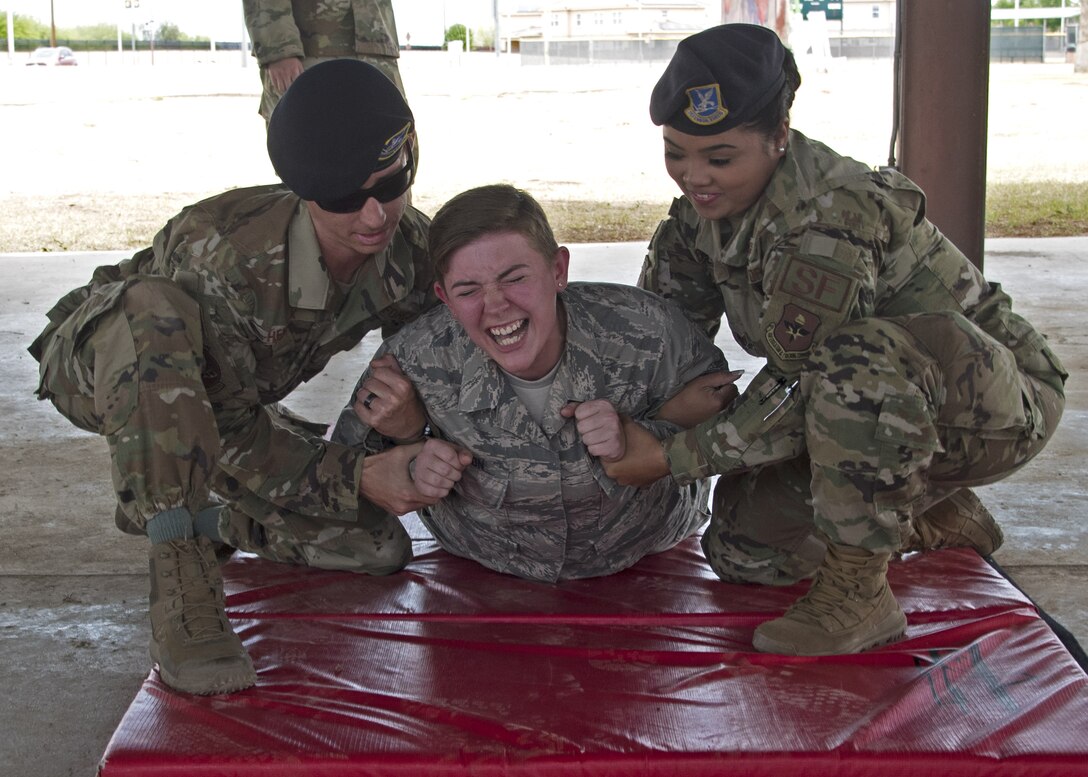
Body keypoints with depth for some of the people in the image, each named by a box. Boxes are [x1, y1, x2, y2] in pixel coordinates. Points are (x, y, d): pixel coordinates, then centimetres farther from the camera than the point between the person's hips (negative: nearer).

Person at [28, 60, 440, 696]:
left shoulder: (412, 247, -21)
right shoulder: (221, 252, -39)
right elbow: (222, 433, -30)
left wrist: (408, 407, -26)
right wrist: (358, 477, -34)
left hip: (224, 398, 6)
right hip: (97, 363, -5)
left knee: (379, 548, -7)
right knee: (156, 309, -43)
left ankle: (209, 517, 19)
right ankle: (180, 572, -36)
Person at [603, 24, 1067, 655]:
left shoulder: (832, 216, -32)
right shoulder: (707, 206, -5)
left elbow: (793, 393, -30)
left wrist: (673, 459, -24)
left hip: (1005, 404, -9)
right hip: (880, 412, 9)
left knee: (859, 360, -40)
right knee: (741, 549, 0)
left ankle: (858, 594, -21)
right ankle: (935, 515, 23)